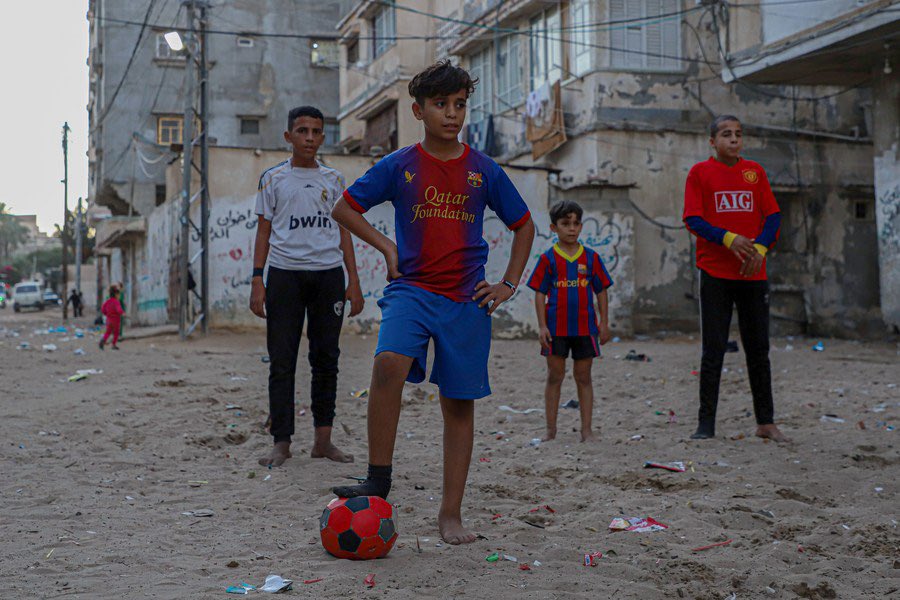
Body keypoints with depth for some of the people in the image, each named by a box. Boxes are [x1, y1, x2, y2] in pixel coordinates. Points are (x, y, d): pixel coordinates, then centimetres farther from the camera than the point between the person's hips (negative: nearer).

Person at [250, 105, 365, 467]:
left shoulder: (334, 180, 13)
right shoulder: (273, 179, 8)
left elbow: (344, 231, 14)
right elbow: (264, 231, 7)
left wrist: (353, 282, 6)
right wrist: (257, 281, -2)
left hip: (328, 273, 2)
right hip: (285, 273, -2)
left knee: (326, 357, 4)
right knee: (282, 359, -4)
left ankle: (323, 440, 10)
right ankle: (282, 442, 0)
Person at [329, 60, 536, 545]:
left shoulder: (484, 170, 5)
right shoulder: (398, 166, 2)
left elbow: (523, 225, 16)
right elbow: (344, 208, 11)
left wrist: (509, 284, 7)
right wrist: (385, 246, -2)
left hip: (467, 300, 2)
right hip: (412, 288, -1)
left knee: (459, 404, 3)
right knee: (389, 362, -30)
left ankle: (451, 514, 14)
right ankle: (378, 479, -17)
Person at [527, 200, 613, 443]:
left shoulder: (591, 257, 4)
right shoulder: (548, 259, -1)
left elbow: (601, 291, 8)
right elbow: (539, 293, 0)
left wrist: (604, 323, 4)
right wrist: (542, 326, -7)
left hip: (584, 326, 1)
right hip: (556, 327, -1)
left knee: (583, 377, 7)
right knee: (555, 377, 5)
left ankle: (586, 429, 12)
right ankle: (551, 429, 12)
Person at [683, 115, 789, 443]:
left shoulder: (755, 171, 11)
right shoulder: (700, 172, 2)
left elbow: (773, 216, 7)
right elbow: (694, 220, -5)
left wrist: (760, 247, -11)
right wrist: (729, 239, -20)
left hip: (753, 273, 3)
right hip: (715, 273, -3)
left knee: (759, 350, 8)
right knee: (713, 351, -2)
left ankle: (766, 422, 17)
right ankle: (706, 424, 3)